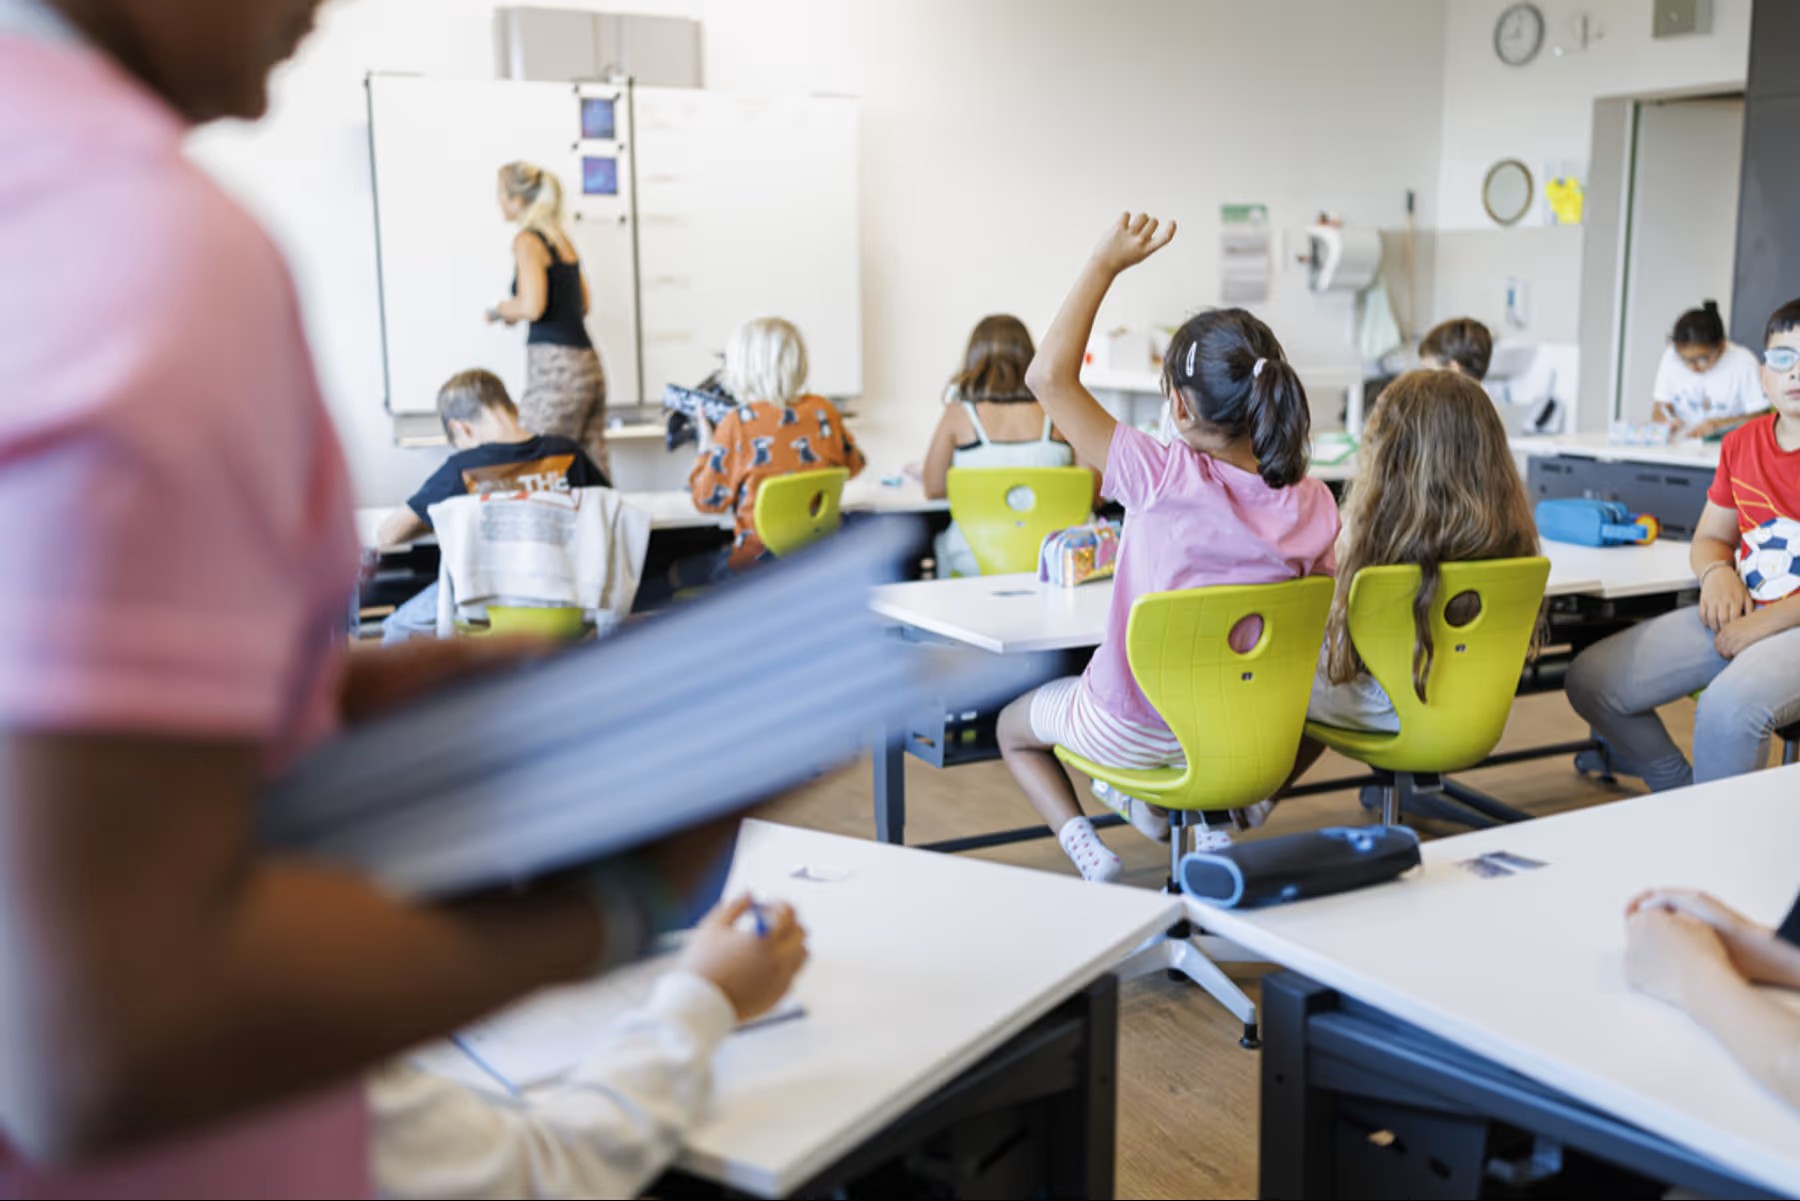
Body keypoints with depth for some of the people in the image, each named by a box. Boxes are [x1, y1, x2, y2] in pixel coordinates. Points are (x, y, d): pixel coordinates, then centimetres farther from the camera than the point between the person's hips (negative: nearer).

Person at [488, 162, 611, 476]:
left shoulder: (527, 241, -6)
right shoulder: (562, 238, 17)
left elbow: (531, 307, -17)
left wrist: (498, 310, 2)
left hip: (555, 365, -8)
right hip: (588, 364, 8)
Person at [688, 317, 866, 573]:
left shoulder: (738, 423, -13)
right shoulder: (824, 411, -1)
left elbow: (708, 501, -6)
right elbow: (853, 467, 16)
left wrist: (706, 447, 10)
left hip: (758, 560, -5)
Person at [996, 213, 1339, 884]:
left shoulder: (1164, 480, -27)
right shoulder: (1313, 506, -15)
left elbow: (1050, 376, -26)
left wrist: (1106, 263, -20)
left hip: (1136, 732, -5)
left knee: (1014, 724, 26)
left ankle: (1086, 850, 9)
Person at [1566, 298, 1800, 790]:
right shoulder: (1741, 444, 12)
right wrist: (1717, 571, -4)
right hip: (1740, 615, 7)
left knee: (1727, 706, -38)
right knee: (1590, 681, -7)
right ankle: (1681, 796, 10)